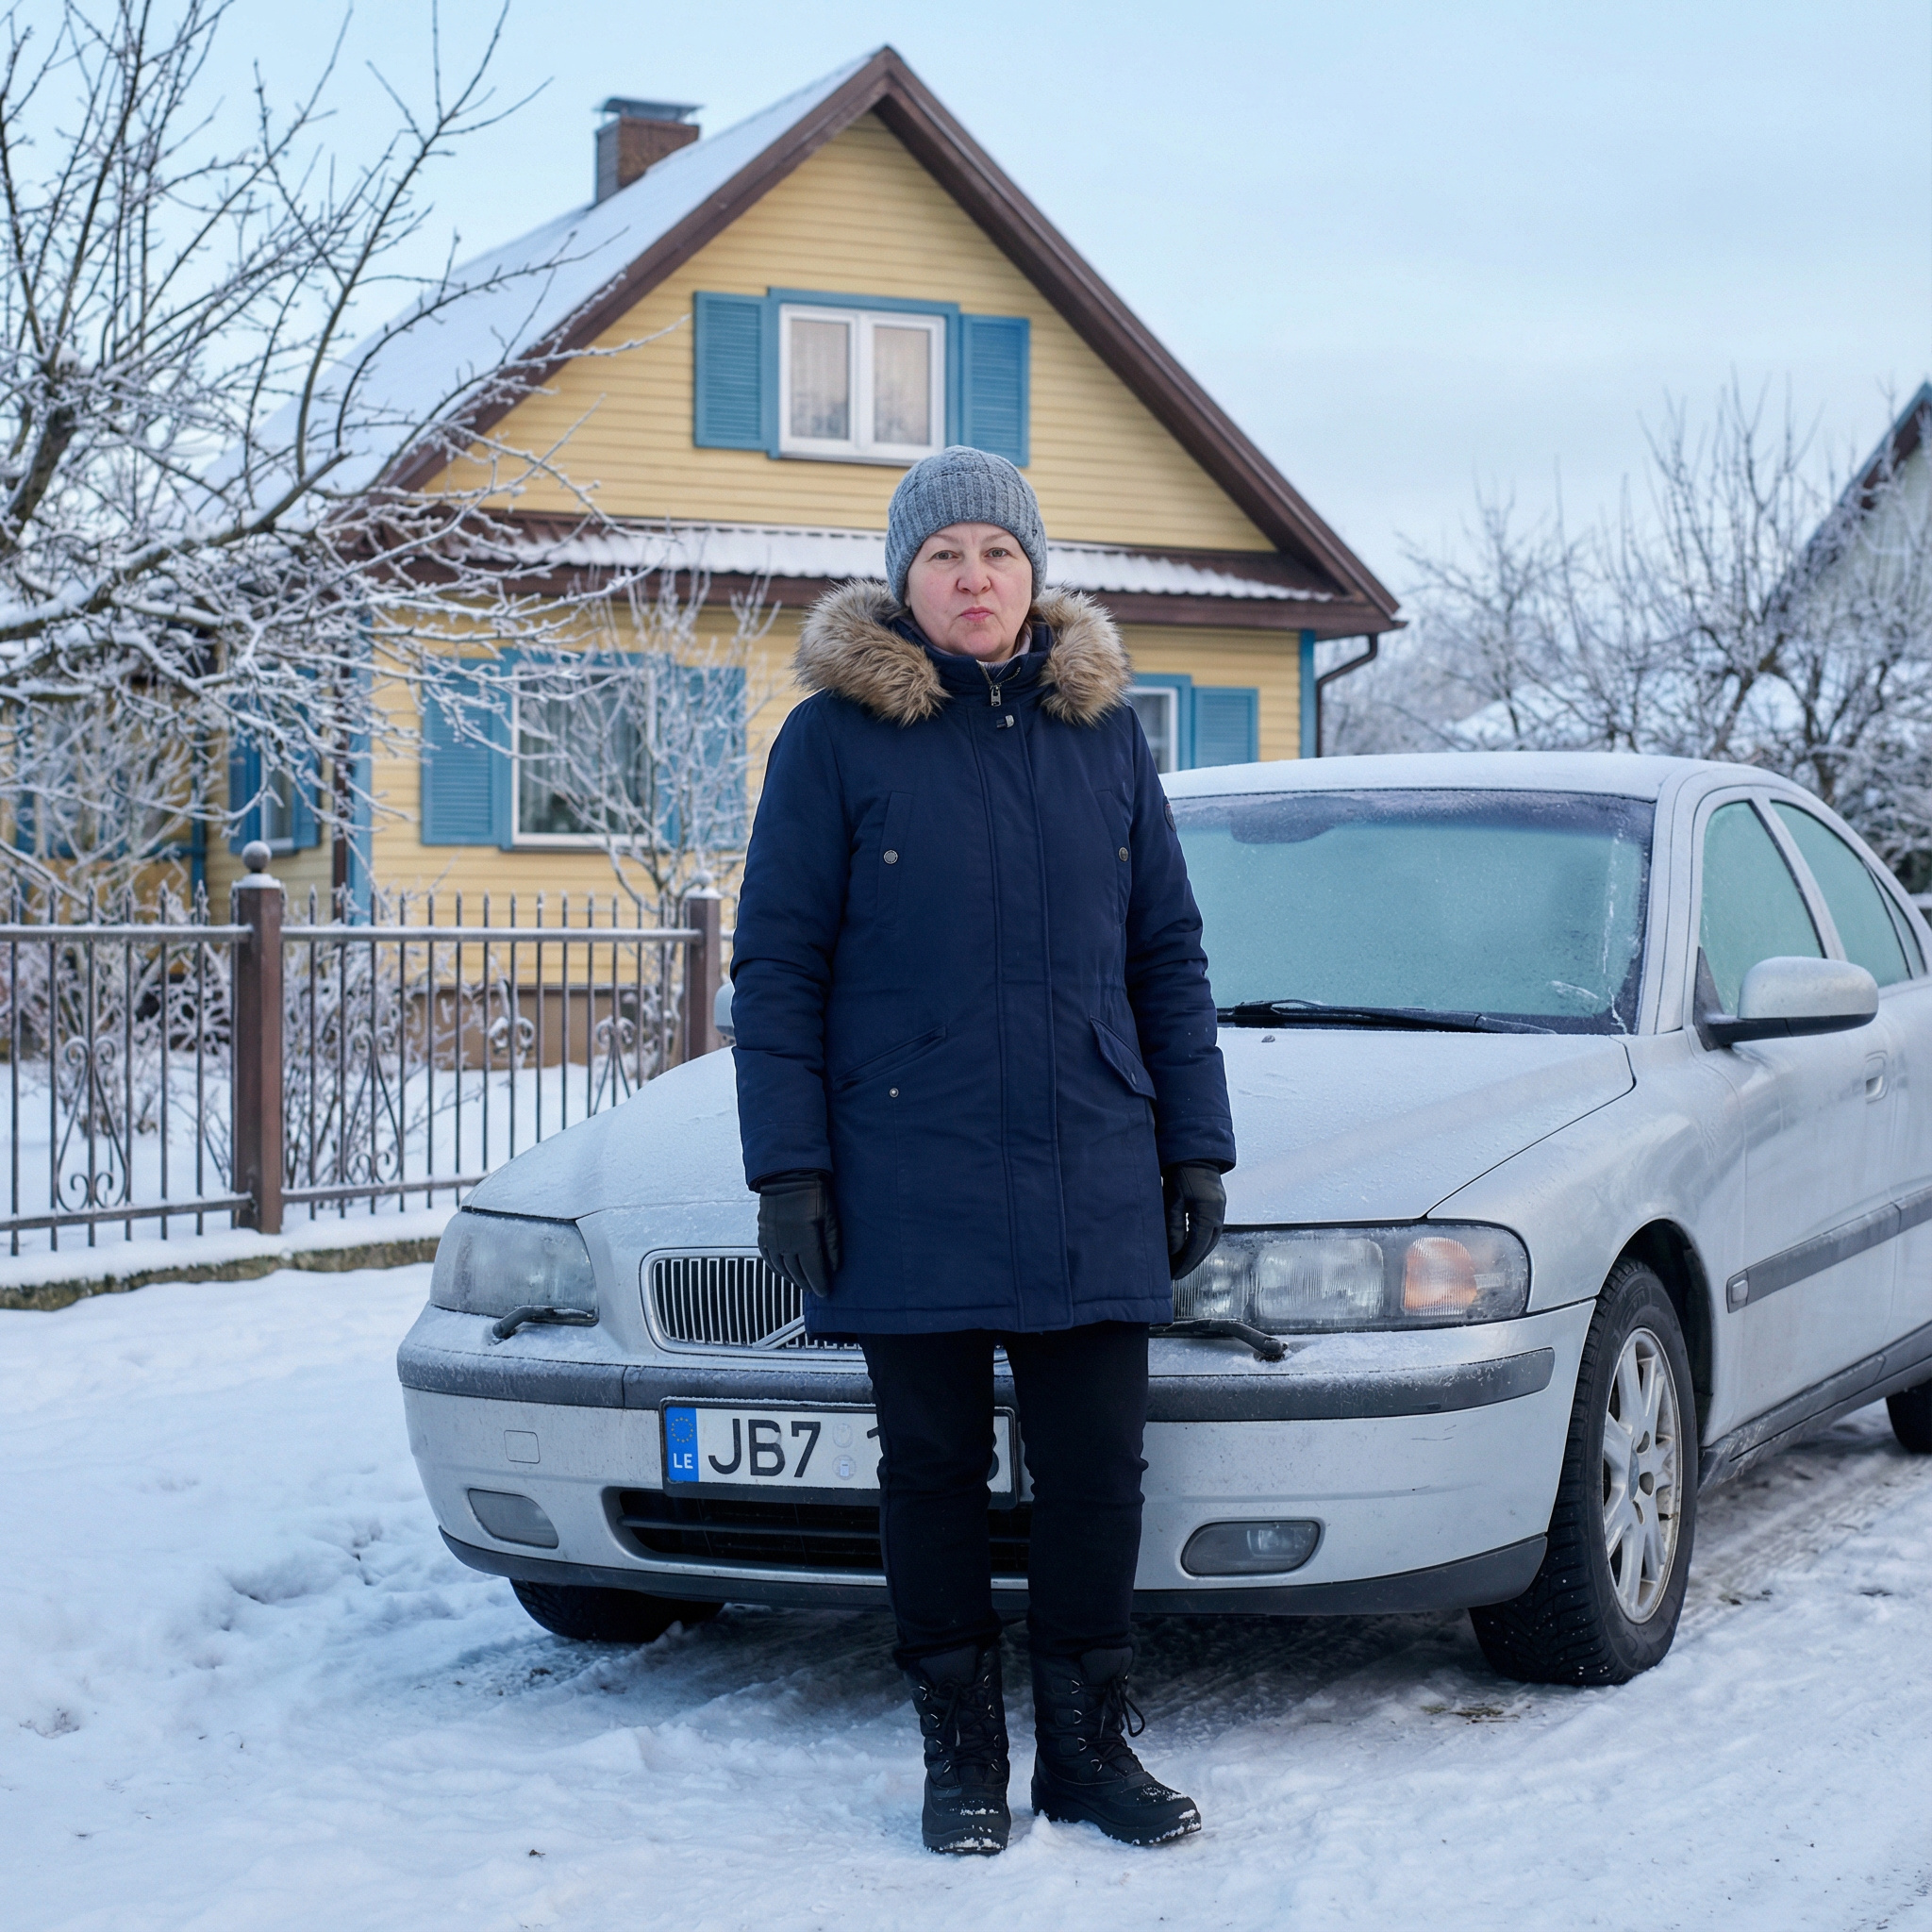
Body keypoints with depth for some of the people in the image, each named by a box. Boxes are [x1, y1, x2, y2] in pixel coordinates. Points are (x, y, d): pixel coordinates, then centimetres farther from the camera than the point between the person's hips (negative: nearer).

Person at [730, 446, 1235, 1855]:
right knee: (936, 1471, 6)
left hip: (1092, 1184, 3)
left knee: (1097, 1471, 5)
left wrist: (1197, 1148, 8)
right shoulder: (836, 736, -1)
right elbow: (776, 964, -1)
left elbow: (1168, 955, 13)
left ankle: (1089, 1744, 19)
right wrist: (787, 1165, -8)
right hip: (909, 1189, -3)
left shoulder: (1104, 733, 9)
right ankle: (962, 1753, 18)